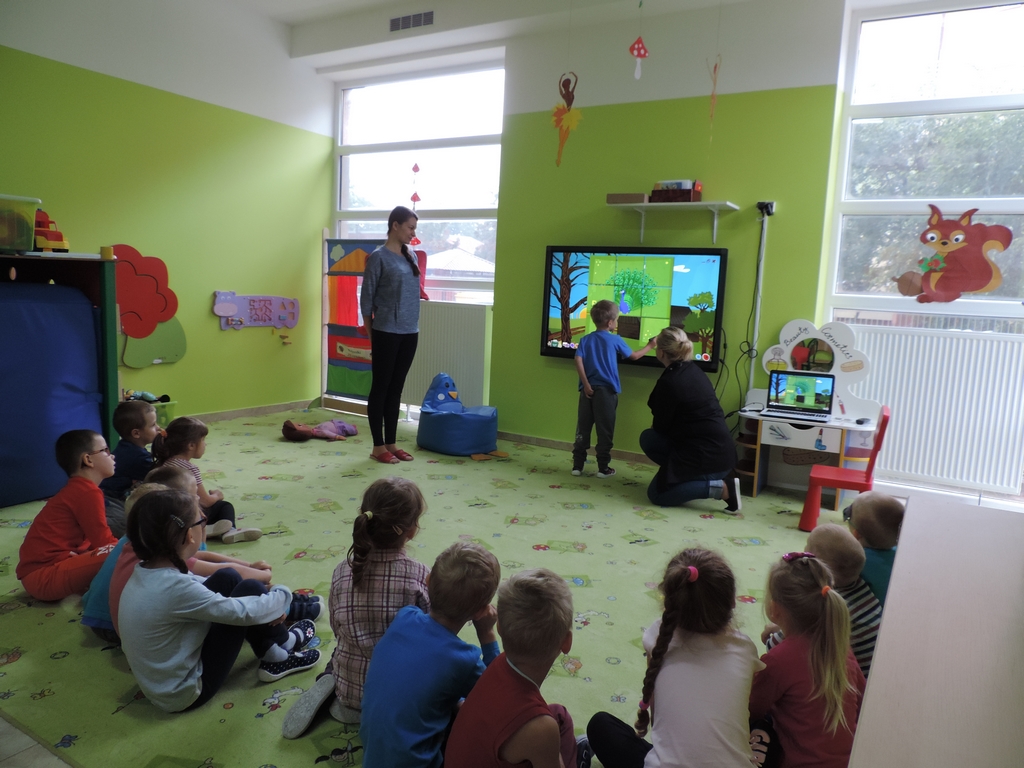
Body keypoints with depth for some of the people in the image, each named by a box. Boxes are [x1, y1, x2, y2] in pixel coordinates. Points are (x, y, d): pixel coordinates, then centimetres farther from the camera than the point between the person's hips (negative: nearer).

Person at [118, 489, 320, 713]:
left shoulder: (146, 571, -6)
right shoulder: (175, 588, -32)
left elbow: (201, 589, 9)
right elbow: (245, 612, -22)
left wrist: (268, 607, 3)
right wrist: (281, 595, -1)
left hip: (162, 683, 8)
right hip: (186, 693, -8)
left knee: (227, 579, 6)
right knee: (250, 590, -9)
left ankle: (273, 655, 17)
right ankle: (284, 644, 19)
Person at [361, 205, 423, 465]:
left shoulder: (411, 256, 11)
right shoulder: (378, 257, -8)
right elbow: (366, 298, -6)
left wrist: (413, 326, 15)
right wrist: (371, 335, -2)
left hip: (410, 333, 7)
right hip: (386, 333, -6)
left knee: (396, 389, 11)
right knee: (380, 388, 2)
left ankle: (391, 443, 20)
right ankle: (378, 446, 10)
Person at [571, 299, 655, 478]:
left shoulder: (585, 339, 4)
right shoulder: (616, 340, 0)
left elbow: (578, 361, -8)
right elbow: (634, 356, 11)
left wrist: (586, 384, -7)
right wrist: (649, 346, 27)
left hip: (589, 389, 3)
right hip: (606, 391, -3)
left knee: (583, 428, 8)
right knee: (604, 430, 5)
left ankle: (577, 465, 12)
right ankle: (603, 468, 10)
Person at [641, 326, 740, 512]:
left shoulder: (669, 382, -18)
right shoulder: (693, 371, 8)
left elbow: (660, 426, -5)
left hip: (707, 455, -9)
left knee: (657, 494, 2)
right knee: (648, 439, 14)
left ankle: (723, 488, -6)